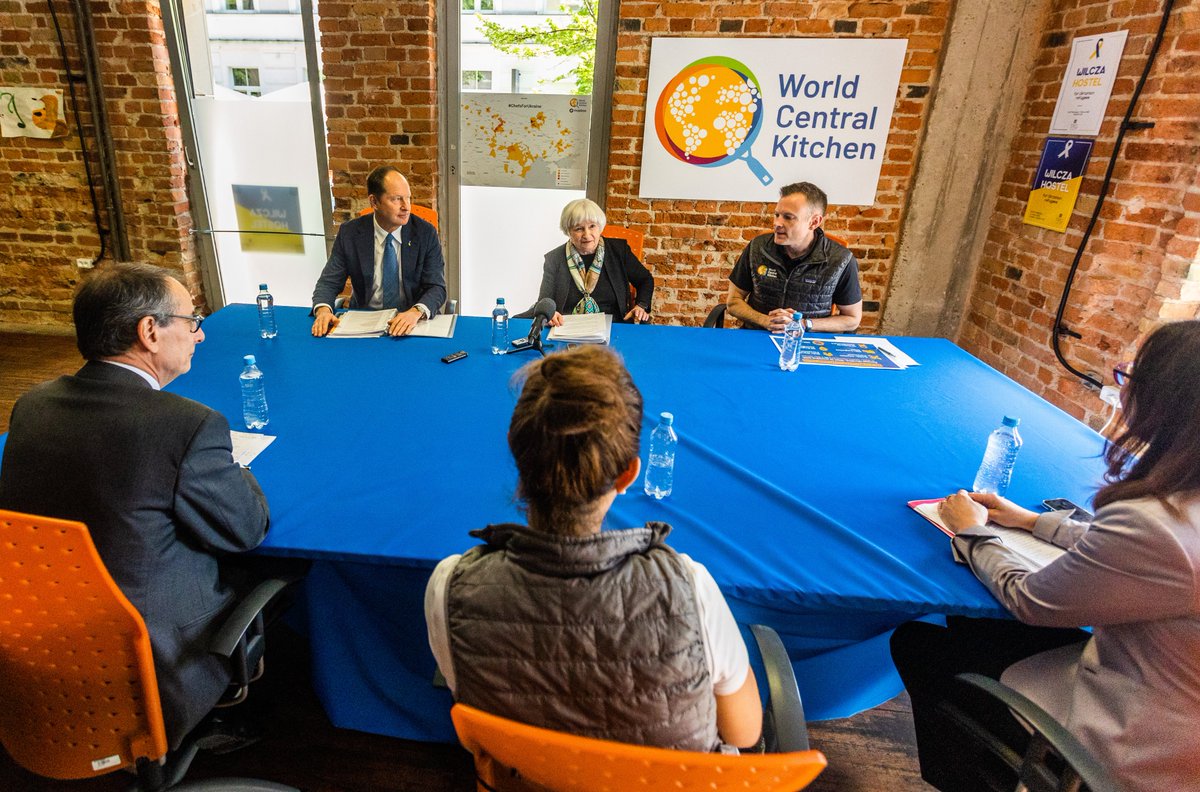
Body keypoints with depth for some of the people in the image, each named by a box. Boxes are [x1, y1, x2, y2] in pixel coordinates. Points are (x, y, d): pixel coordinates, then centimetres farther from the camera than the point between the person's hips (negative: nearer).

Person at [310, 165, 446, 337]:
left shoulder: (426, 233, -4)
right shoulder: (350, 233, -1)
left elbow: (437, 287, -9)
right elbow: (329, 282, 1)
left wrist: (416, 312, -31)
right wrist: (323, 309, -22)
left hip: (411, 323, -1)